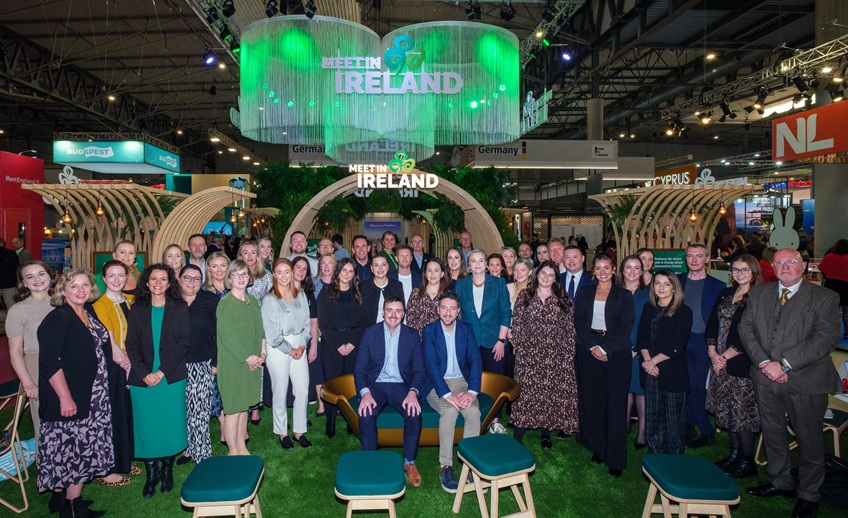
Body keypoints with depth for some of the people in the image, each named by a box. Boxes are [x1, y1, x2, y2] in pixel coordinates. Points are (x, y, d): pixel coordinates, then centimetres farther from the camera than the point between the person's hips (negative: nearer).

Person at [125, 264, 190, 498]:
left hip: (172, 378, -1)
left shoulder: (180, 309, 2)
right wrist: (145, 374, -10)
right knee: (146, 426, 5)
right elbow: (131, 345, 2)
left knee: (170, 424, 5)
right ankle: (151, 474, 21)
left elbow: (184, 342, -4)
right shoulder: (137, 310, 6)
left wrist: (162, 371, -12)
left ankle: (167, 470, 24)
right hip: (143, 379, 1)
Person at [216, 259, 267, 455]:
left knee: (244, 406, 15)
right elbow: (226, 335, -17)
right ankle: (233, 452, 14)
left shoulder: (253, 301, 10)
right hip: (232, 363, -6)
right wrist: (247, 357, -16)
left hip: (252, 363, 6)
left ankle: (242, 447, 27)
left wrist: (262, 353, -1)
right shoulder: (225, 303, -11)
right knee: (233, 409, 2)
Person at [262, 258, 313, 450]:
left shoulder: (301, 295, 7)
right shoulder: (269, 299, -5)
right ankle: (283, 433, 19)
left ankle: (299, 432, 16)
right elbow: (271, 331, -7)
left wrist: (302, 345, -5)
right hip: (278, 349, -3)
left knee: (303, 390, 2)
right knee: (281, 393, 3)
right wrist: (289, 349, -7)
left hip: (299, 346, 4)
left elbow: (306, 322, 7)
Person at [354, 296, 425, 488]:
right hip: (376, 385, 0)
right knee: (366, 413, -31)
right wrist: (365, 393, -21)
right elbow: (359, 370, -2)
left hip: (402, 386, 1)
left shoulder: (412, 335, 4)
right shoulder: (370, 333, 1)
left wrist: (413, 392, -19)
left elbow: (419, 370, 1)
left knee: (414, 413, -28)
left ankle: (409, 462, -7)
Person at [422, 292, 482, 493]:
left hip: (462, 381, 3)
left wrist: (472, 391, -20)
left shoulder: (467, 329, 4)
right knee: (449, 411, -31)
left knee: (474, 411, -27)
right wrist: (447, 394, -25)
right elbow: (431, 364, -13)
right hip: (437, 384, -2)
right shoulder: (429, 331, -4)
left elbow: (475, 360, -4)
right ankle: (445, 466, -18)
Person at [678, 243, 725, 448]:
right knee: (690, 386, 5)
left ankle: (689, 426, 16)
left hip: (702, 342, -2)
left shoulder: (717, 286, 2)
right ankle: (706, 431, 18)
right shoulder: (677, 281, 8)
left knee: (697, 387, 0)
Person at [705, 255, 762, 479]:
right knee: (727, 409, 13)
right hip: (720, 361, 7)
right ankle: (734, 454, 27)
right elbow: (712, 324, 9)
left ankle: (747, 461, 14)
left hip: (743, 363, -7)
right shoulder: (725, 294, 11)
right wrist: (713, 353, -2)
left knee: (743, 410, 0)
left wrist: (725, 356, -12)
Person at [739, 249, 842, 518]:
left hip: (805, 382, -4)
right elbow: (746, 328, 3)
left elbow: (827, 338, -15)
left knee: (809, 439, 10)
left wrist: (784, 364, -19)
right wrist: (764, 362, -12)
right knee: (772, 434, 16)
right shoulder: (758, 293, 7)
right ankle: (781, 483, 36)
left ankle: (809, 494, 29)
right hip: (766, 378, 4)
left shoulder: (825, 298, -6)